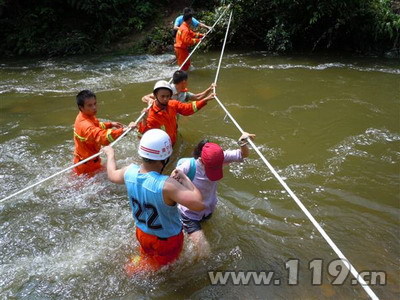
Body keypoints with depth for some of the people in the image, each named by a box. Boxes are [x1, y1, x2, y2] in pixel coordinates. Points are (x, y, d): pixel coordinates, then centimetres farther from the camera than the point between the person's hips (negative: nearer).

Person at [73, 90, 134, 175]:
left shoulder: (87, 117, -4)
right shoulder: (85, 125, -36)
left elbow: (96, 126, 19)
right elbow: (103, 137, -53)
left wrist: (110, 124, 5)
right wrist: (123, 130, -61)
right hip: (87, 165, -10)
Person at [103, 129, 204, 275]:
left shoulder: (130, 172, -21)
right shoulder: (166, 185, -42)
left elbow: (112, 175, 2)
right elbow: (198, 204, -45)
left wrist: (110, 154, 21)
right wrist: (185, 179, -31)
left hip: (142, 233, 5)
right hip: (167, 240, -5)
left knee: (147, 255, 38)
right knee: (159, 264, 29)